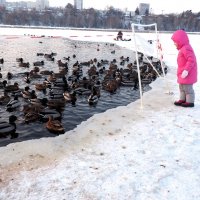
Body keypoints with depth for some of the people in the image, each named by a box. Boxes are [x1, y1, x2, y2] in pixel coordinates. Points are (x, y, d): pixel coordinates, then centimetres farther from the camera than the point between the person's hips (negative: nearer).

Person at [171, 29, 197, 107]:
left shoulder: (186, 49, -22)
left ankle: (190, 101, 11)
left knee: (187, 88, 0)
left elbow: (191, 60, -28)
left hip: (187, 74, -11)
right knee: (182, 87, 20)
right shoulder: (183, 48, 12)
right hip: (182, 73, 11)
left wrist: (186, 70, -30)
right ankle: (182, 99, 32)